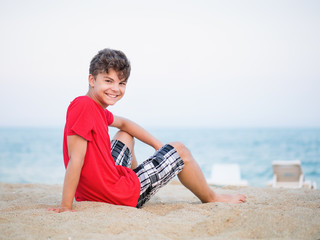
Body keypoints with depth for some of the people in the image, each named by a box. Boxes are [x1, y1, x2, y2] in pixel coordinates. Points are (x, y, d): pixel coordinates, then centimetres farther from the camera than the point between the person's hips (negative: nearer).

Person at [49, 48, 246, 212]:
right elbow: (75, 158, -27)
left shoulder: (97, 108, 6)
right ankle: (211, 198, 30)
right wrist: (66, 207, -28)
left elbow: (123, 123, 23)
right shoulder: (83, 105, -23)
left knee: (126, 135, 32)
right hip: (119, 195, -10)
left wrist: (158, 145, 18)